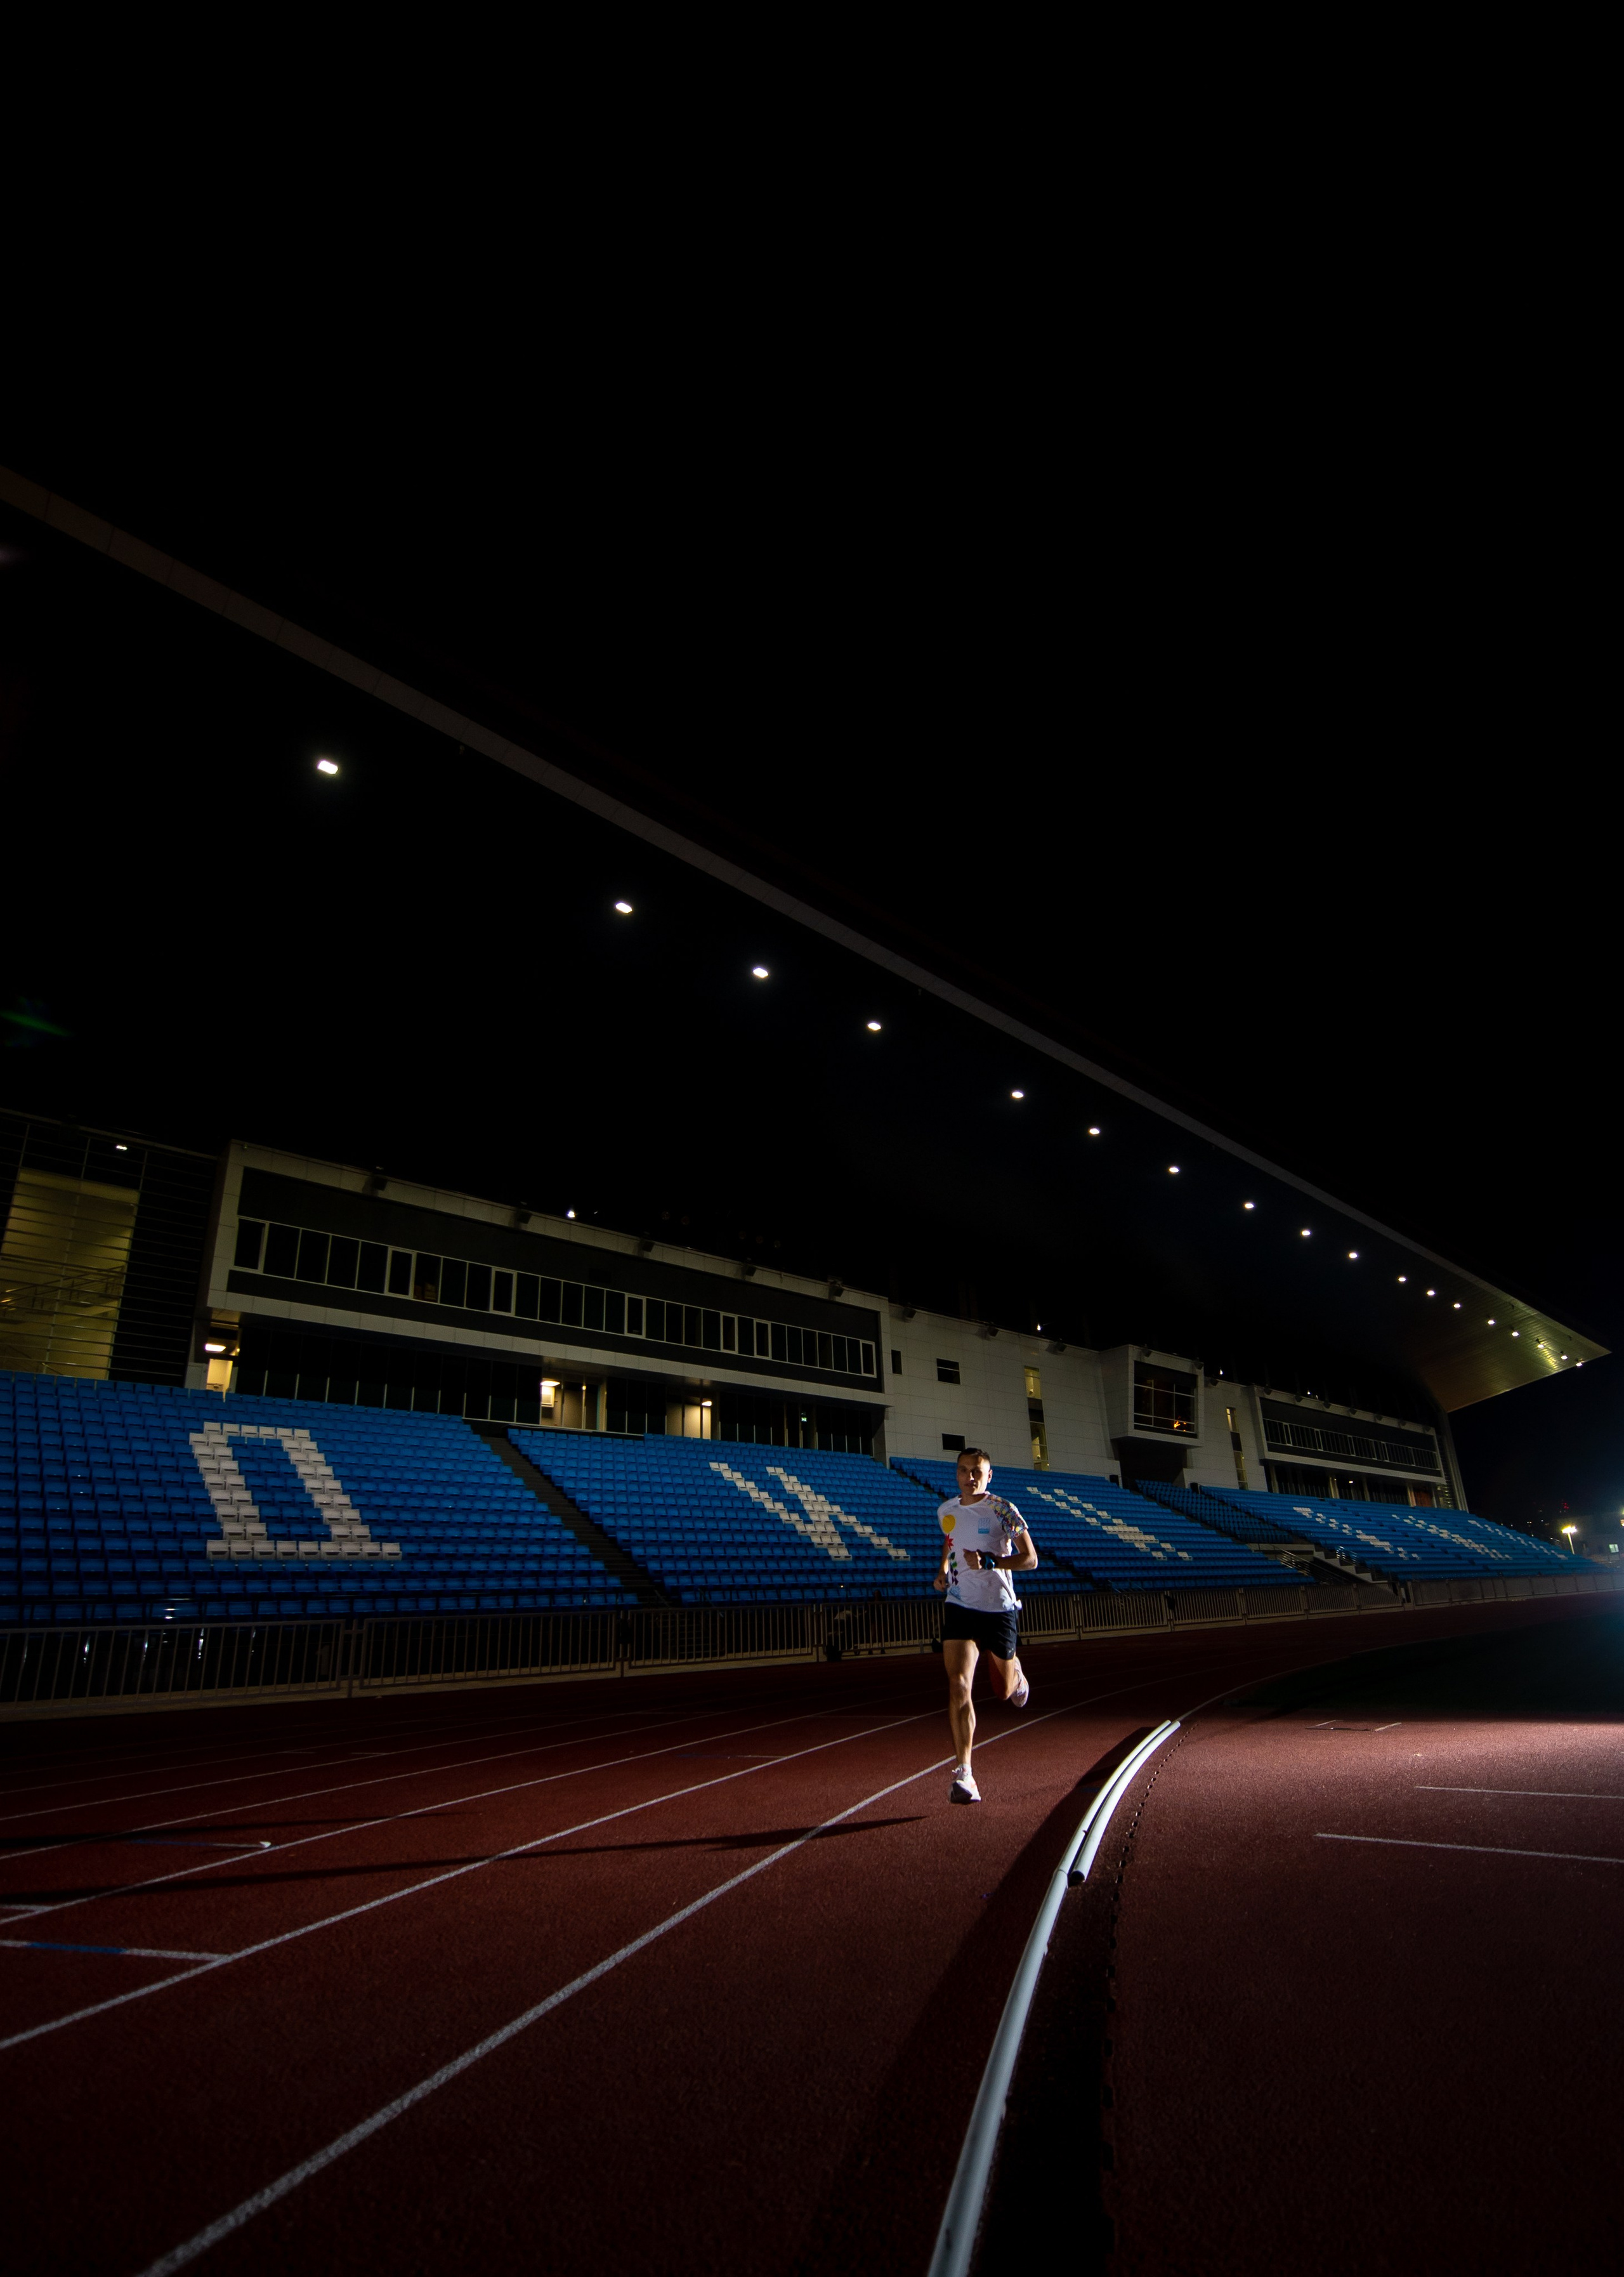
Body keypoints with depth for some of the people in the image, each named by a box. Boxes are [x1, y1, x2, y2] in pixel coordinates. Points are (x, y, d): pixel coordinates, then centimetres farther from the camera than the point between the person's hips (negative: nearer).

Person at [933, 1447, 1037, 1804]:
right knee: (958, 1686, -15)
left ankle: (1015, 1671, 51)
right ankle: (963, 1775, -12)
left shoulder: (1003, 1511, -11)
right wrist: (943, 1569, 9)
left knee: (1004, 1691, 14)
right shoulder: (946, 1511, 4)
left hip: (999, 1608, -2)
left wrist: (989, 1561, -26)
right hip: (959, 1607, 2)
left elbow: (1030, 1559, -13)